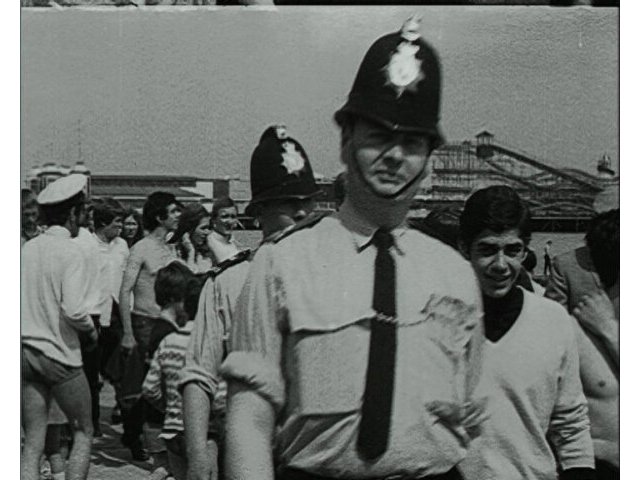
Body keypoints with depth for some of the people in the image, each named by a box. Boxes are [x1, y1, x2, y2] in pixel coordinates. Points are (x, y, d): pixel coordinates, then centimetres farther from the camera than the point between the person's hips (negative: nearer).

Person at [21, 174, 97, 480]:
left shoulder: (27, 249, 8)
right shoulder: (70, 253, -12)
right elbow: (73, 311, -22)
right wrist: (91, 329, -4)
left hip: (27, 351, 6)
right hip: (59, 355, -6)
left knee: (33, 443, 9)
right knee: (84, 433, 11)